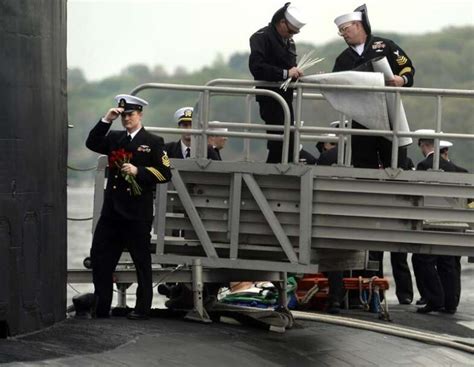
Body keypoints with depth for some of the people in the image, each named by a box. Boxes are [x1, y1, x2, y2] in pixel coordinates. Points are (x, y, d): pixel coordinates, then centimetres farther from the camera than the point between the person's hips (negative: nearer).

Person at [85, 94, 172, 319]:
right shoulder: (114, 138, 15)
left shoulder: (153, 142, 1)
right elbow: (92, 143, 0)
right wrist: (106, 120, -7)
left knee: (142, 262, 2)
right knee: (99, 257, 3)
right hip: (112, 210, 5)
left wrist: (138, 171, -16)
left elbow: (165, 174, -5)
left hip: (137, 214, -5)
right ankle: (100, 307, 9)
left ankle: (143, 309, 9)